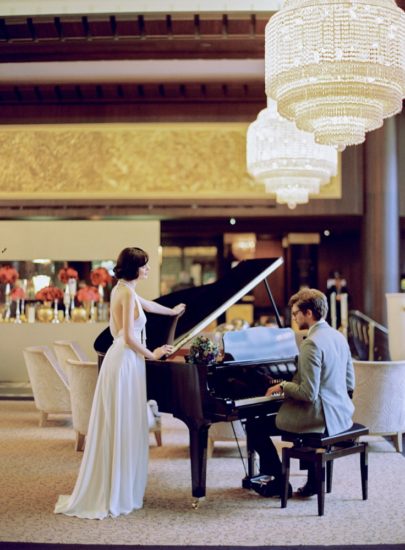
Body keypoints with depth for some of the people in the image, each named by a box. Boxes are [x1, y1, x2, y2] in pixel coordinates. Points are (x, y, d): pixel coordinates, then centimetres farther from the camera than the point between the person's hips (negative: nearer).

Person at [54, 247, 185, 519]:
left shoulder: (123, 289, 14)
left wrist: (172, 311, 51)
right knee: (124, 429, -3)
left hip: (120, 361, 10)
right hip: (126, 362, -10)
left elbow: (147, 305, 34)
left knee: (115, 428, 13)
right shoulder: (127, 293, -16)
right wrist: (152, 354, -5)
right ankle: (118, 496, 5)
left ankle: (106, 491, 21)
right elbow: (129, 339, -21)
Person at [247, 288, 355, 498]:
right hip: (341, 414, 9)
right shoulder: (339, 337, 7)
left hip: (319, 417, -9)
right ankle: (314, 479, 32)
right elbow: (349, 385, 13)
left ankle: (280, 483, 13)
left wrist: (283, 386, -7)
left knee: (254, 427, 3)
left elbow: (308, 393, -24)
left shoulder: (311, 343, -21)